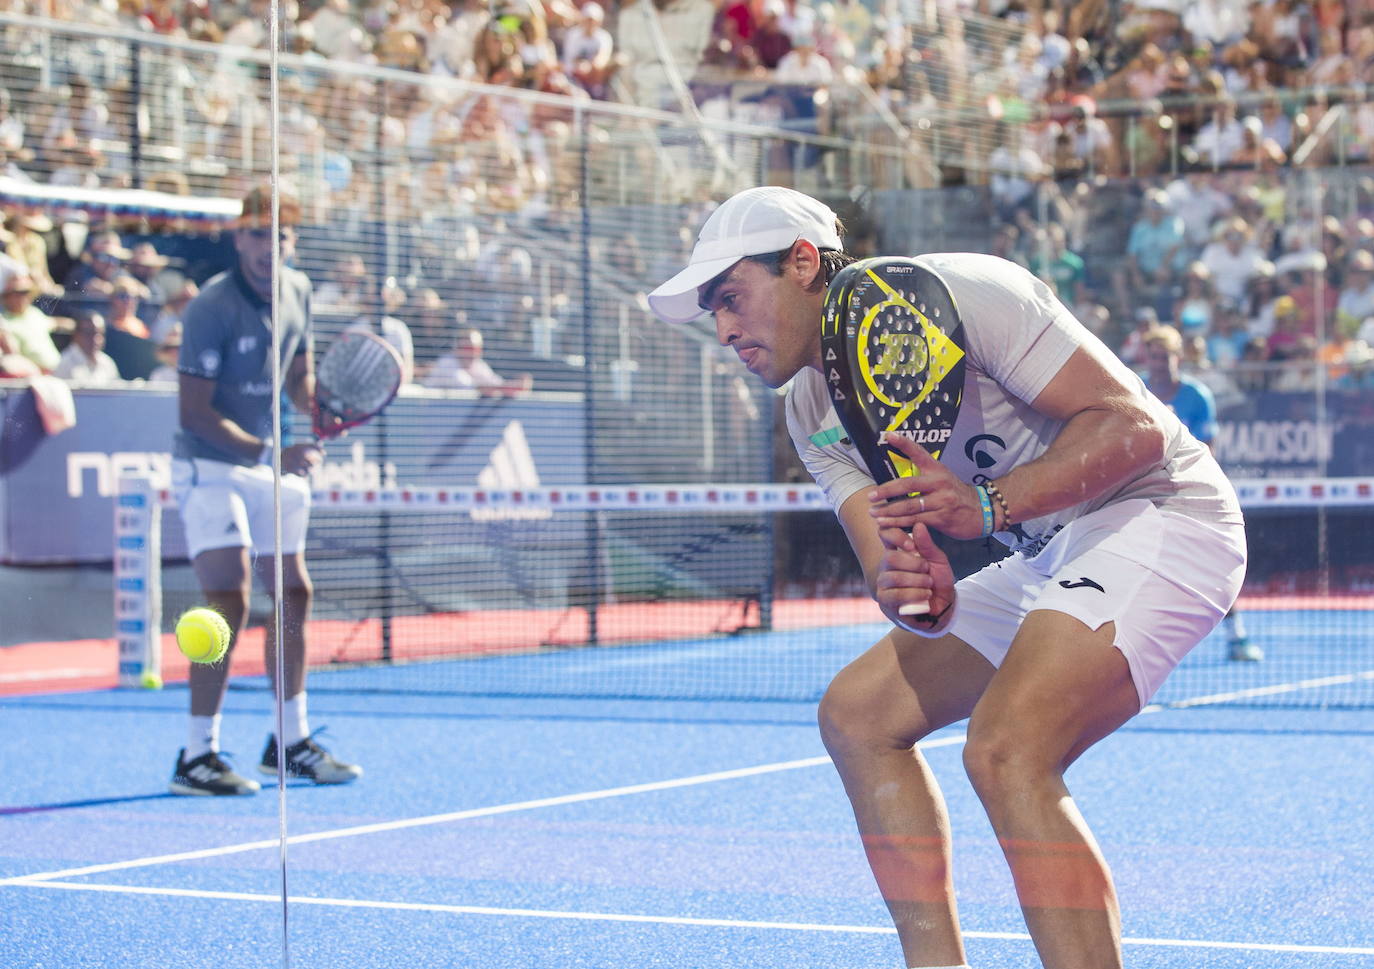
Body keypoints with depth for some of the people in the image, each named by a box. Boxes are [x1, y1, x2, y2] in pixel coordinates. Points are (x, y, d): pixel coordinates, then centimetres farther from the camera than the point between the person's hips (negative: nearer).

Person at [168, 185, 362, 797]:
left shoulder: (297, 291, 2)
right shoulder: (213, 307, -20)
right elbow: (194, 411, -22)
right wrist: (271, 453, -29)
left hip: (271, 468, 8)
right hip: (210, 467, -8)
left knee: (294, 595, 11)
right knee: (230, 602, -16)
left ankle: (291, 743, 24)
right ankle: (197, 757, -10)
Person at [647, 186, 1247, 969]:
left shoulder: (960, 294, -19)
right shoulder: (814, 412, 7)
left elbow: (1132, 426, -23)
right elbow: (887, 554, -3)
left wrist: (989, 505, -35)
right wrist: (913, 595, -28)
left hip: (1158, 514, -10)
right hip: (1053, 554, 10)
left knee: (1004, 748, -29)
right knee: (858, 713, 10)